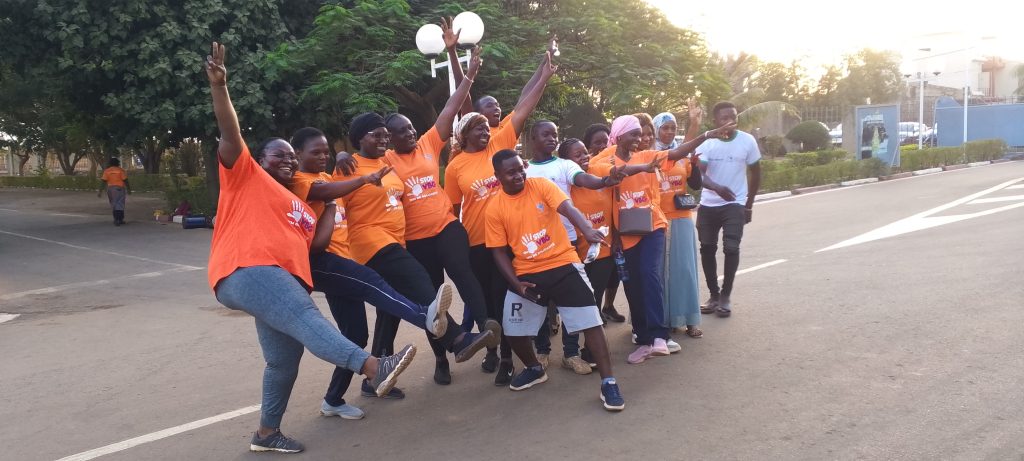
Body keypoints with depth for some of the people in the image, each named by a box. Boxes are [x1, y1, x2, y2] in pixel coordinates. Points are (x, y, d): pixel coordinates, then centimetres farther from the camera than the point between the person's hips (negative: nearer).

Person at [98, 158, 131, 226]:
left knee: (113, 205, 14)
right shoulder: (121, 170, -2)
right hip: (119, 188, -3)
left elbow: (104, 182, -2)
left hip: (110, 188, 3)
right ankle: (119, 220, -16)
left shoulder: (107, 171, 4)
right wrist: (128, 189, 4)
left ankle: (117, 220, 17)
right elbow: (125, 180, -5)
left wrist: (100, 191, -2)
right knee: (120, 204, -5)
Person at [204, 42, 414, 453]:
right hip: (247, 272, -9)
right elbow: (231, 133, -2)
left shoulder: (300, 207, 30)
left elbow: (317, 243, 19)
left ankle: (267, 433, 28)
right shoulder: (245, 174, 13)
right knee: (307, 318, -29)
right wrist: (218, 85, -14)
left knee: (285, 360, 11)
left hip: (285, 281, 9)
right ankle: (374, 368, -47)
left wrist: (331, 206, 21)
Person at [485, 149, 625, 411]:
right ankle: (535, 369, 34)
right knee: (513, 329, 5)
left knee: (590, 321, -8)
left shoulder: (541, 185, -7)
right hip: (527, 274, 2)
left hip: (563, 264, -2)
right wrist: (515, 283, -12)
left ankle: (608, 383, 0)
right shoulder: (494, 209, -4)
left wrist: (587, 230, -43)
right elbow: (499, 251, 1)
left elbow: (568, 209, -23)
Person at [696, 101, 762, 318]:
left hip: (735, 205, -1)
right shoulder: (707, 143, -9)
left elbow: (755, 173, 5)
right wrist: (717, 188, -40)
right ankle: (714, 295, 21)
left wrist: (749, 205, 7)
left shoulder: (748, 141, -7)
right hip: (708, 205, 1)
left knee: (731, 248, -10)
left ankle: (726, 296, 5)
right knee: (707, 248, 6)